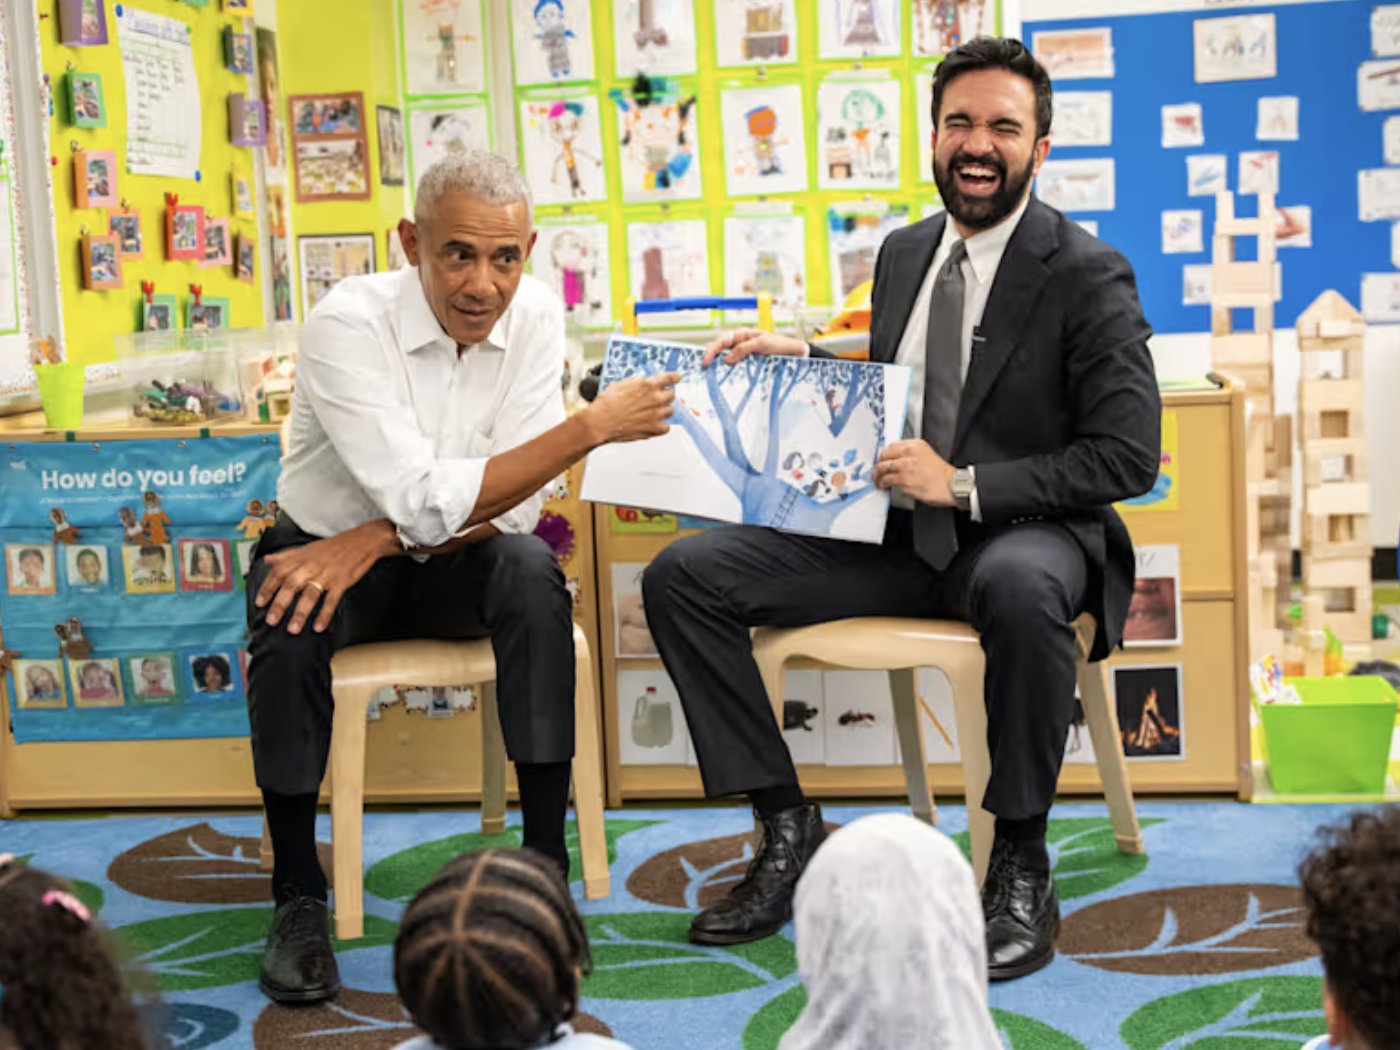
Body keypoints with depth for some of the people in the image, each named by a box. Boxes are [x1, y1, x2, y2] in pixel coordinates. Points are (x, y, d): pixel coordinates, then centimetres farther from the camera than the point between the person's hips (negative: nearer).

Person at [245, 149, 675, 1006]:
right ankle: (299, 897, -14)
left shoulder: (535, 315, -11)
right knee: (288, 633, -34)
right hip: (326, 547, -2)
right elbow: (426, 501, -32)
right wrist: (594, 427, -34)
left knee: (534, 575, -29)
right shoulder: (349, 325, -24)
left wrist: (370, 542, -28)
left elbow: (515, 502, -14)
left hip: (454, 562, 3)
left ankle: (545, 865, -20)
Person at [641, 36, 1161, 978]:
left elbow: (1128, 457, -13)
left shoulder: (1089, 276, -8)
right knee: (683, 576, -9)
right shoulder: (904, 253, 12)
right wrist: (801, 359, 5)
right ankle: (789, 829, -1)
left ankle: (1021, 865, -23)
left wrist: (966, 485, -19)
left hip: (1020, 535, -6)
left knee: (1021, 588, -43)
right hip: (895, 531, 6)